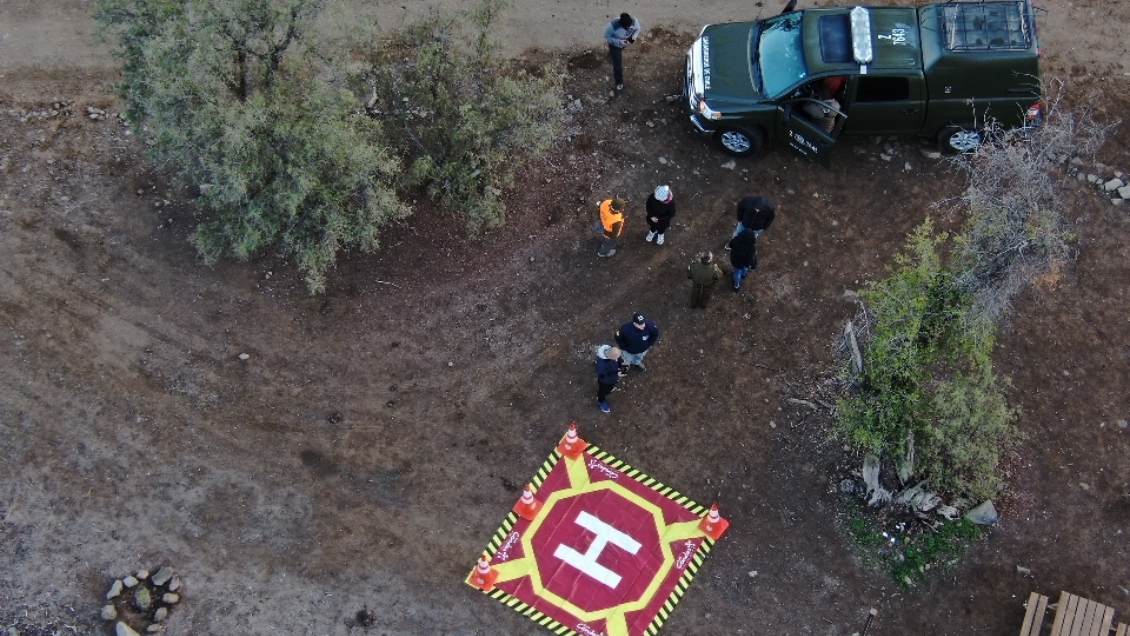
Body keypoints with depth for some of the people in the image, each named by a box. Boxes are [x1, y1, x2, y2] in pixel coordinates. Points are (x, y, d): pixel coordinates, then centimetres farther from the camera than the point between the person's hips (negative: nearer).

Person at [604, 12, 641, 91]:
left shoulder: (634, 21, -34)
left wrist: (634, 37, -30)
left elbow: (637, 29, -10)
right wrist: (618, 42, -36)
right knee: (618, 65, 1)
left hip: (626, 43, 4)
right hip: (615, 45, -4)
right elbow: (606, 36, -25)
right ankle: (619, 83, 27)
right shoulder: (613, 25, -44)